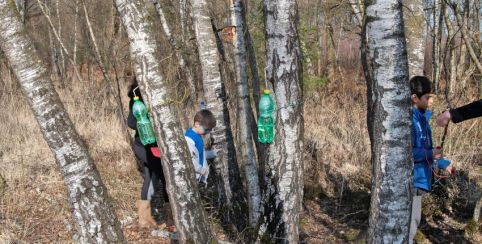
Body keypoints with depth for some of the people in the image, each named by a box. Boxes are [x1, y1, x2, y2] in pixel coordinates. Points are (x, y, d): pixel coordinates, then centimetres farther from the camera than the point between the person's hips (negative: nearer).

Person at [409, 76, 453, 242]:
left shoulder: (422, 117, 12)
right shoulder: (409, 119, -19)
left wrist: (443, 163, 22)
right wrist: (430, 154, -23)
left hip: (419, 178, 10)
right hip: (411, 180, -10)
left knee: (414, 220, 18)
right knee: (410, 221, -5)